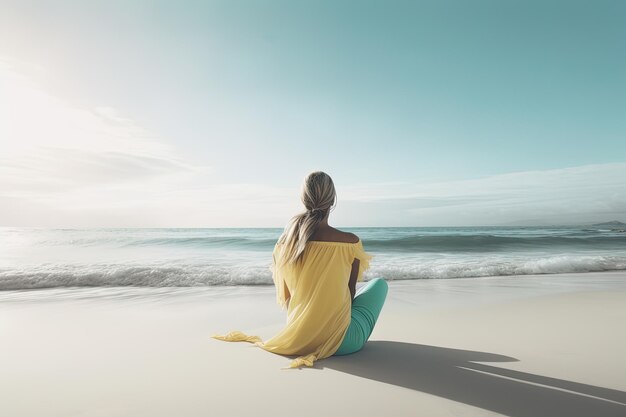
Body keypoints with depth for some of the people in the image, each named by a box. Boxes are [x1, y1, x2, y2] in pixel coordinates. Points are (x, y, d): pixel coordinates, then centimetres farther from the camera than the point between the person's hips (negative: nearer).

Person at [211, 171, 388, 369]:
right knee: (379, 283, 20)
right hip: (343, 342, -4)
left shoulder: (285, 241, -6)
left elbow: (285, 298, 6)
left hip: (297, 338, 5)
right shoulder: (350, 242, -16)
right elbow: (351, 292, 0)